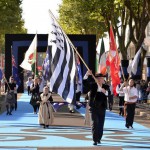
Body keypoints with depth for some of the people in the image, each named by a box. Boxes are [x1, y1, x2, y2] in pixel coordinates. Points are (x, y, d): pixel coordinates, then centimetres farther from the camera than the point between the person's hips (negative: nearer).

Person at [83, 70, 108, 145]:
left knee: (100, 124, 8)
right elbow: (85, 82, -6)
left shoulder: (105, 87, 4)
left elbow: (108, 93, -12)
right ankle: (95, 140, -6)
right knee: (94, 124, -5)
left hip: (102, 108, 2)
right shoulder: (93, 85, 3)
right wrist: (87, 74, -21)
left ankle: (99, 139, 20)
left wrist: (105, 91, -33)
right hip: (94, 107, -2)